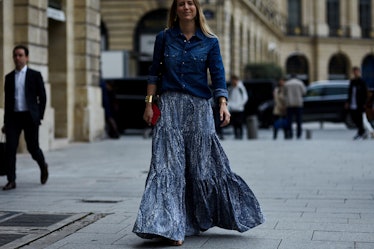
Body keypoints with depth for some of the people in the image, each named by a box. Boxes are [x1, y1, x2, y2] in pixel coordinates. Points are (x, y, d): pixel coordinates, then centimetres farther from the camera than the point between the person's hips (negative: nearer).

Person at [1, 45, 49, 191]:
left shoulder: (35, 75, 3)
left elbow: (42, 97, 3)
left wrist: (39, 117, -4)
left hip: (30, 116, -2)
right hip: (13, 117, 3)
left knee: (32, 147, 2)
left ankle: (43, 166, 33)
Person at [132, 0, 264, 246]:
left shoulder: (209, 41, 3)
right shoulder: (164, 38, 6)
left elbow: (218, 75, -2)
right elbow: (154, 72, 11)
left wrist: (223, 104, -16)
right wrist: (149, 103, 5)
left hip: (199, 107, 0)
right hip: (169, 106, 0)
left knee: (203, 163, 5)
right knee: (168, 164, -8)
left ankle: (198, 220, 26)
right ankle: (170, 226, -6)